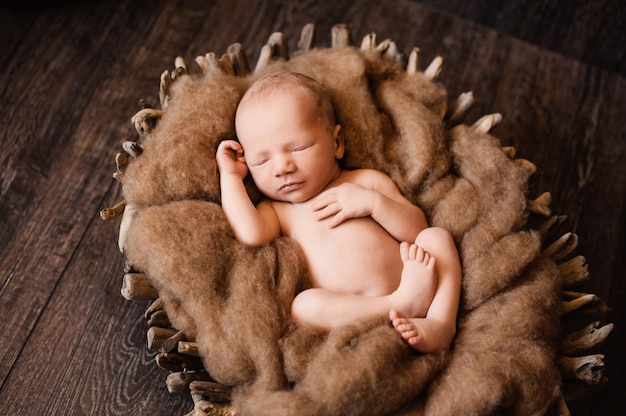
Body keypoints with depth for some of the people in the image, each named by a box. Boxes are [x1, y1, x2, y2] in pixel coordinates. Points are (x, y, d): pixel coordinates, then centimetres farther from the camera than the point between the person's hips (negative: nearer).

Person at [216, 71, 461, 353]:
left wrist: (373, 202, -6)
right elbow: (250, 235, -9)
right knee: (303, 305, -29)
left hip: (413, 287, 3)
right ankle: (403, 304, -26)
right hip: (348, 315, -2)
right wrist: (231, 176, 3)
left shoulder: (368, 181, 18)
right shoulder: (276, 210, 16)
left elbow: (417, 230, 10)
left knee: (437, 236, -12)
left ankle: (441, 323, -24)